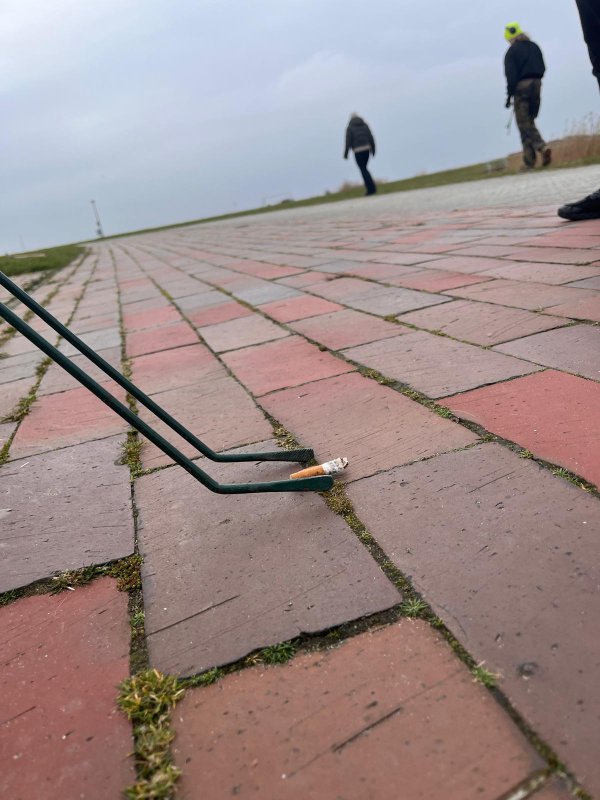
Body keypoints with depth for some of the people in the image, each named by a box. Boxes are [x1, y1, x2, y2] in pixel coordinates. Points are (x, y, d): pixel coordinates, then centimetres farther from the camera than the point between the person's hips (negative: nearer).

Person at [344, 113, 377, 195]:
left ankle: (371, 188, -8)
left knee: (363, 170, -1)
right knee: (364, 168, 19)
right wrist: (373, 149, 11)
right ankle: (371, 187, 14)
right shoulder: (365, 125, 12)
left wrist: (346, 153, 1)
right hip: (366, 148, 5)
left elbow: (348, 141, -6)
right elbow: (371, 137, 6)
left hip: (358, 151, -5)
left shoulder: (350, 128, 0)